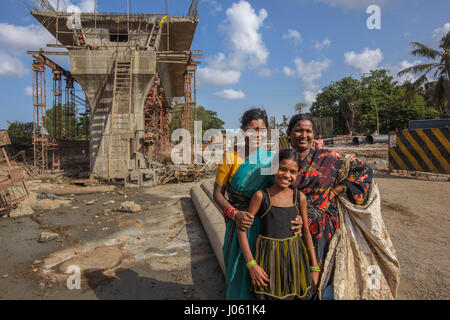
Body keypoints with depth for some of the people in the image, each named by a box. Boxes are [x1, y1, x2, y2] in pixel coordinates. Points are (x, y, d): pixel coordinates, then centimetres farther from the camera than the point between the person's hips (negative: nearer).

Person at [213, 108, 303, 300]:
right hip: (241, 224, -2)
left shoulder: (272, 157, 3)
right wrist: (235, 214, -21)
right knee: (240, 274, 9)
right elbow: (217, 194, -4)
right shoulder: (231, 157, -5)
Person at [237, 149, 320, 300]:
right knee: (269, 295, 7)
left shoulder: (300, 197, -2)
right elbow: (242, 230, -9)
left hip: (294, 256, 3)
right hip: (269, 258, -3)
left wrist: (315, 268, 8)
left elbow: (306, 232, 7)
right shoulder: (261, 196, -11)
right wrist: (251, 264, -13)